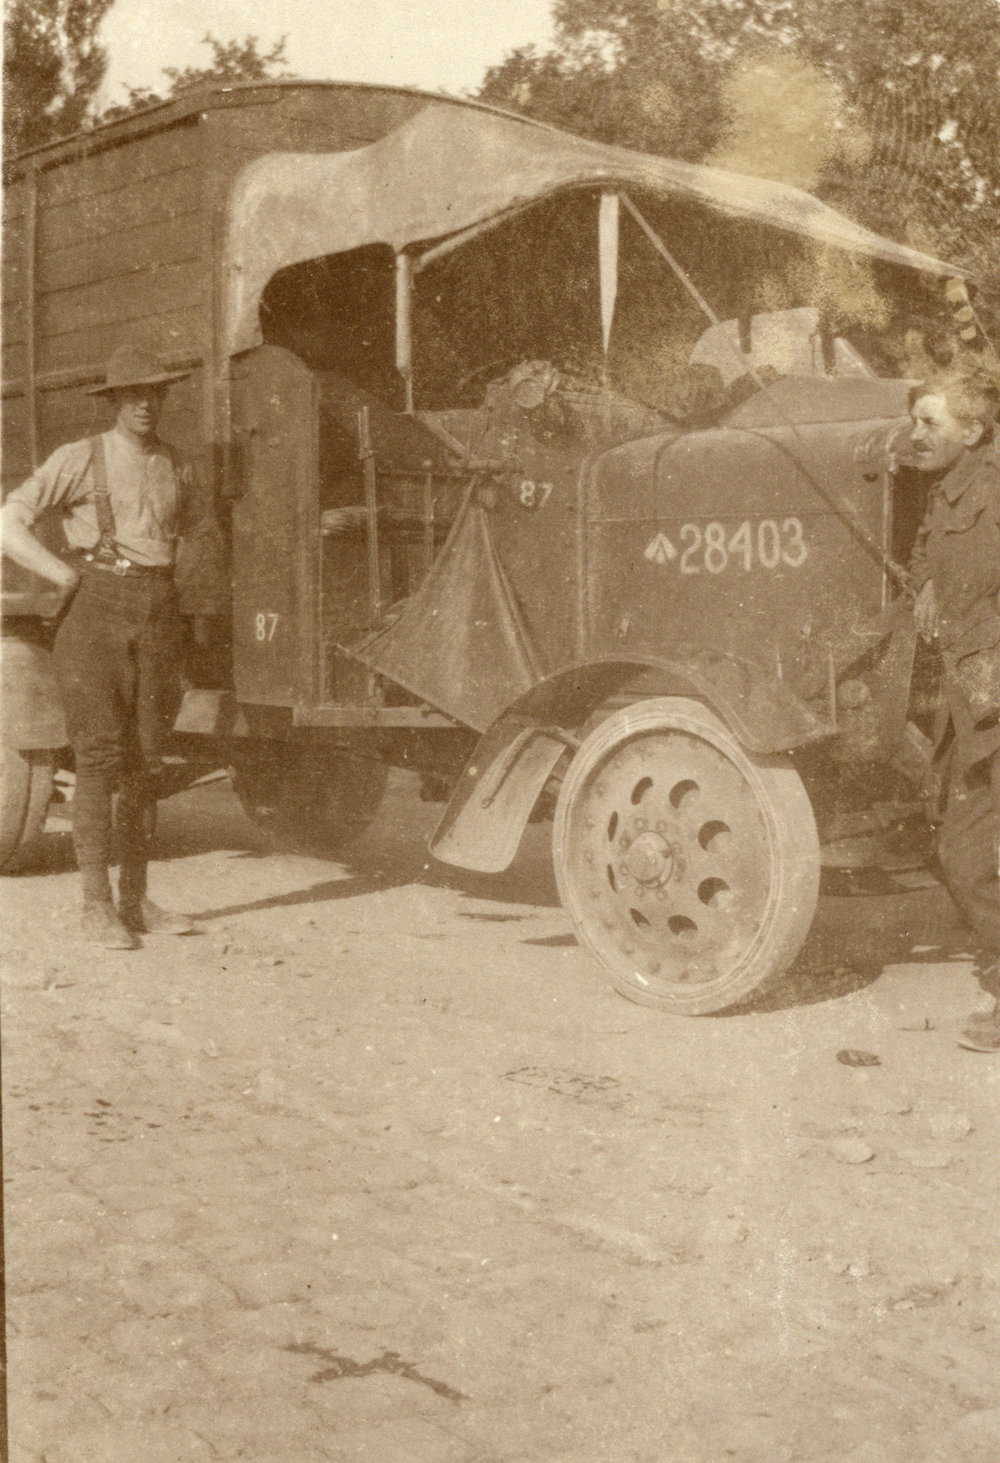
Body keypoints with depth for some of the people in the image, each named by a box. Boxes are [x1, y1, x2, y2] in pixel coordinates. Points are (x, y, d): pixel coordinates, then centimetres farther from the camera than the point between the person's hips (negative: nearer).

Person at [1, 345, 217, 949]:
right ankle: (97, 908, -6)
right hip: (95, 614, -5)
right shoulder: (80, 459, -4)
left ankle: (135, 901, 14)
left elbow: (195, 517, 33)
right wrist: (69, 576, -9)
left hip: (158, 616, 5)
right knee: (100, 757, -10)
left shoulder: (178, 466, 12)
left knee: (146, 762, 6)